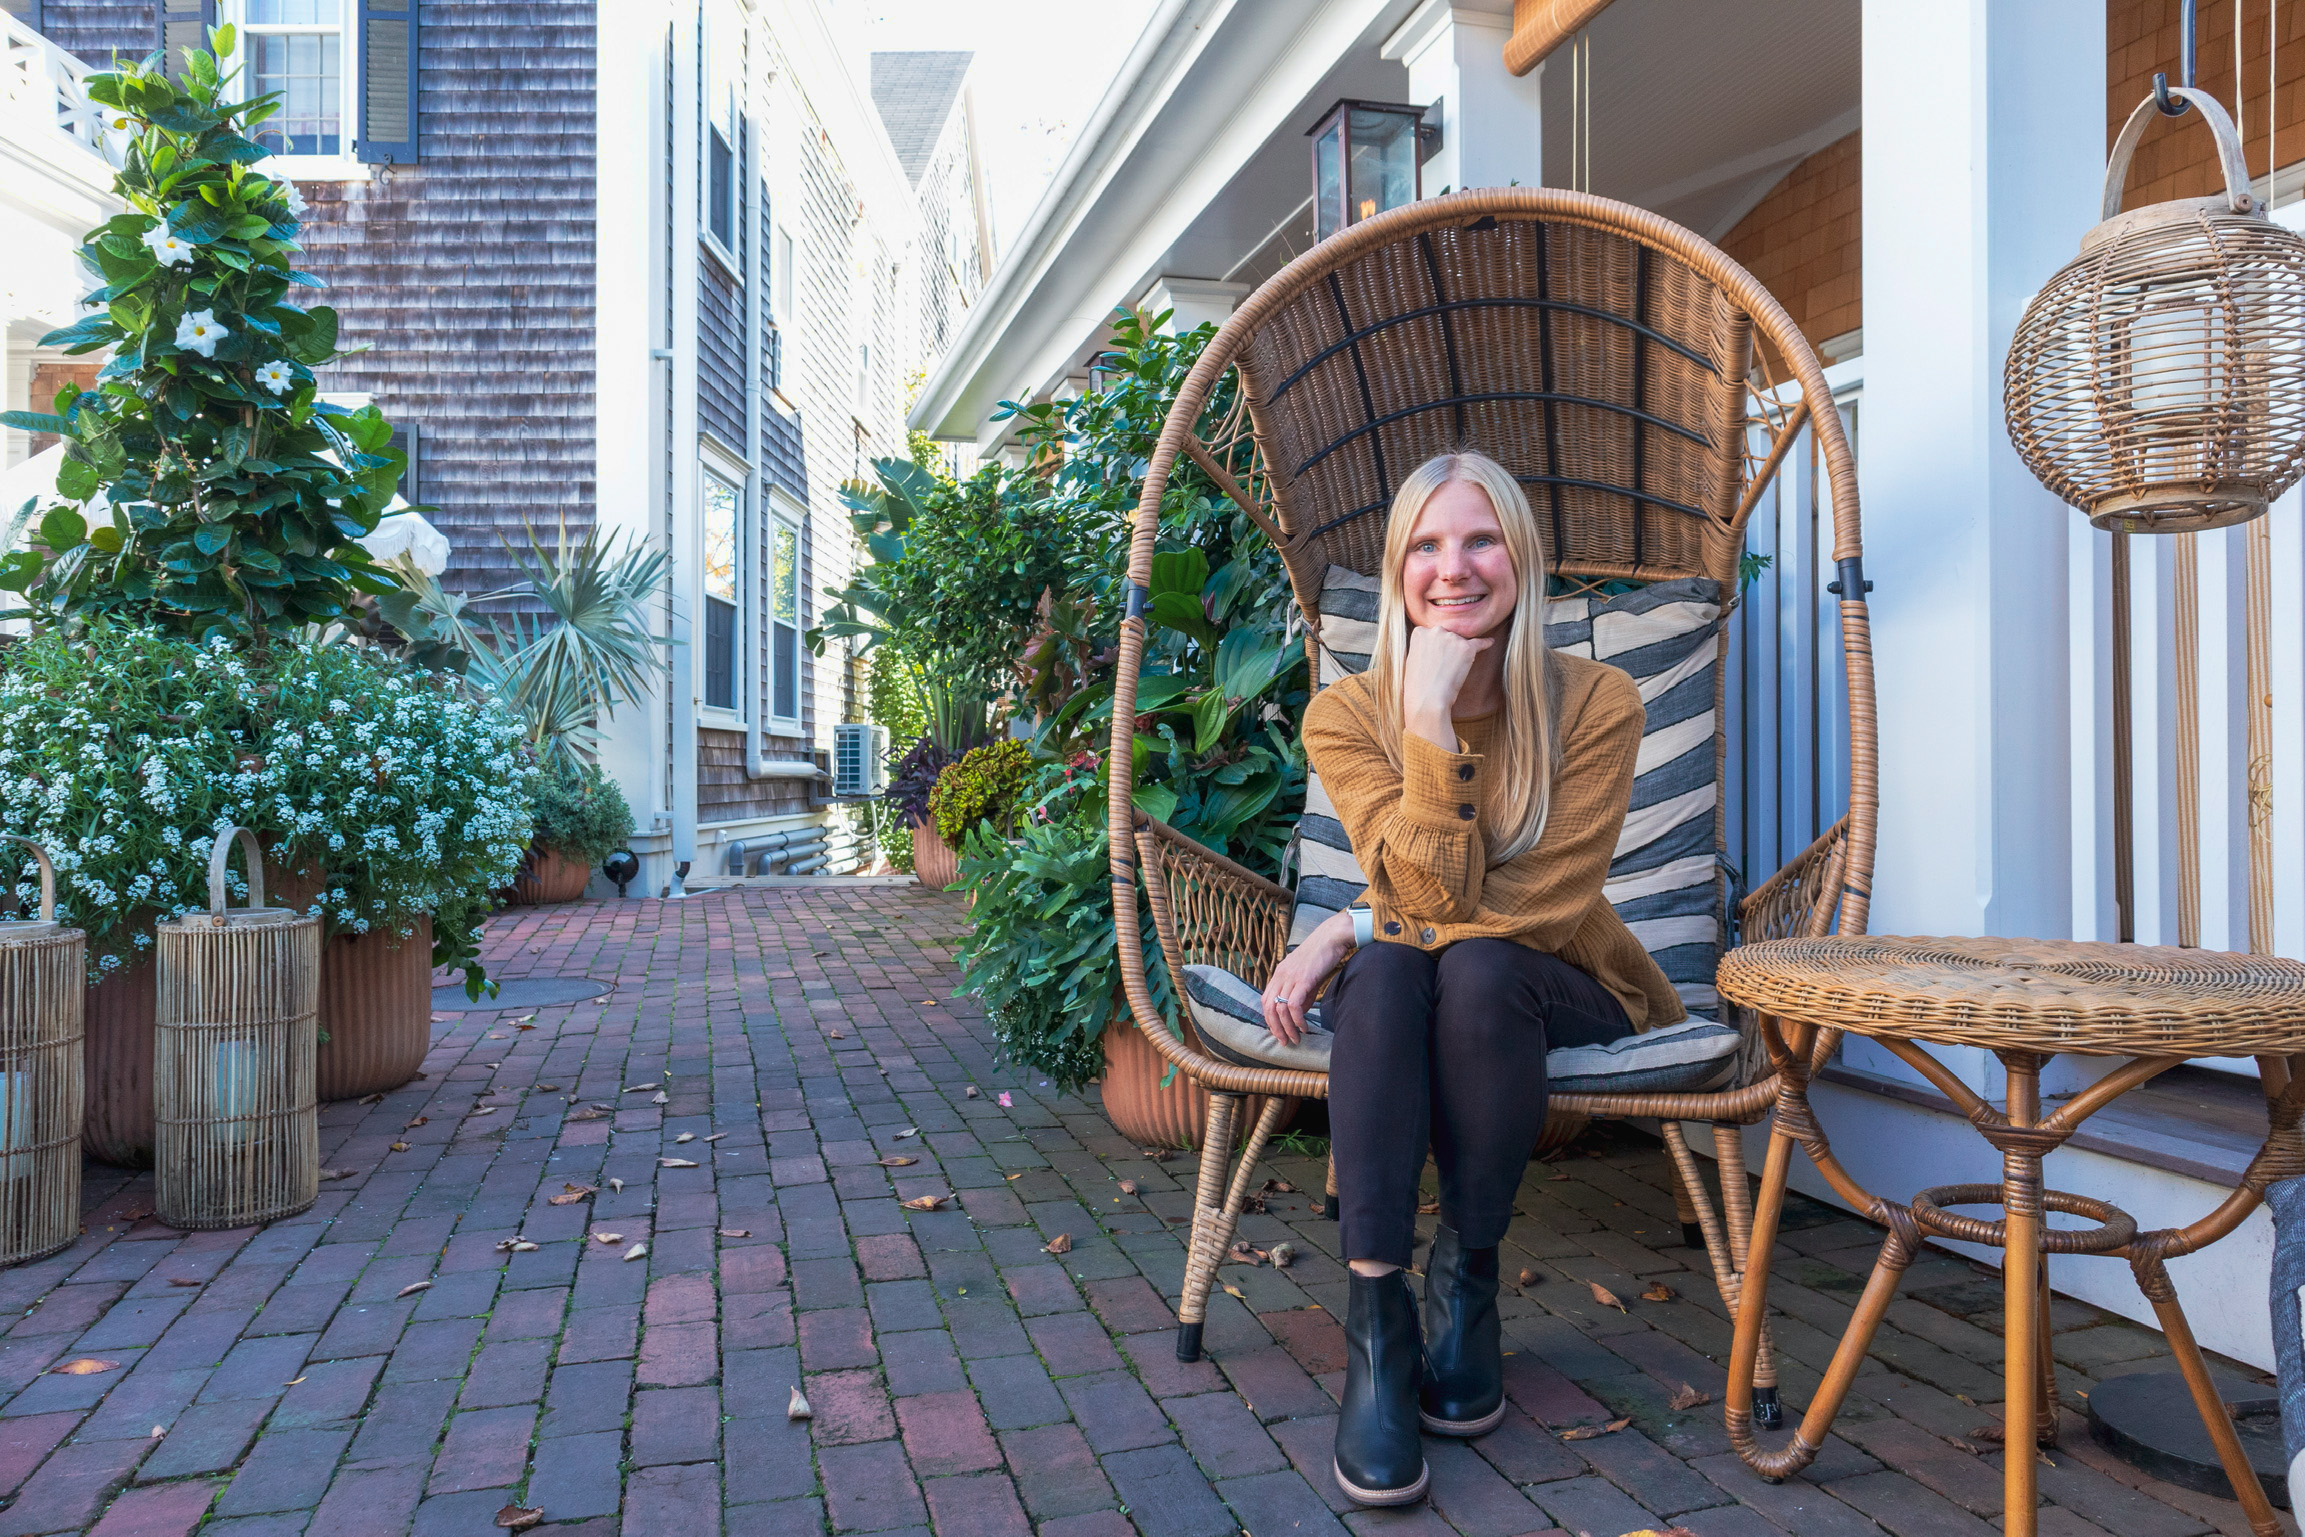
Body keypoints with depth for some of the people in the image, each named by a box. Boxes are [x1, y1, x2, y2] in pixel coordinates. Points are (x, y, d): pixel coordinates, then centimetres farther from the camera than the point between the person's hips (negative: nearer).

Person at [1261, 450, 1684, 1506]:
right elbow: (1435, 893, -20)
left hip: (1561, 993, 0)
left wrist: (1348, 930, -20)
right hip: (1413, 994, 1)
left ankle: (1466, 1278, -14)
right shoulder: (1348, 715, -10)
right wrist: (1429, 726, -29)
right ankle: (1378, 1314, -27)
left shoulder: (1597, 704, -13)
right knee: (1386, 973, -32)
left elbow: (1545, 906, -19)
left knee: (1476, 968, -33)